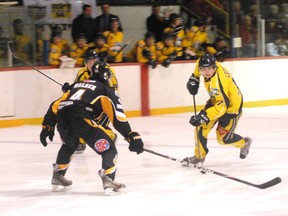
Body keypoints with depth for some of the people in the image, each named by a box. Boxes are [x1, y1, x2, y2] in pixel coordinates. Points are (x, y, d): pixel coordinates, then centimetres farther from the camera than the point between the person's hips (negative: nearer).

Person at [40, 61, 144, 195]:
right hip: (81, 120, -7)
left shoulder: (78, 85, 32)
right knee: (108, 149, 2)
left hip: (62, 121, 7)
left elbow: (55, 106, 29)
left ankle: (57, 178, 40)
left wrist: (47, 127, 36)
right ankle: (108, 181, -15)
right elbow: (117, 117, 3)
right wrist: (132, 137, 0)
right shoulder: (106, 90, 15)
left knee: (69, 145, 37)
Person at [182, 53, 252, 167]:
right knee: (201, 127, -3)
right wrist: (194, 78, 4)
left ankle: (244, 143, 29)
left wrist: (203, 117, -44)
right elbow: (199, 64, 11)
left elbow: (222, 106, -41)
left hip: (231, 106, -8)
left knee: (223, 138, 0)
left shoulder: (217, 82, -40)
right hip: (216, 100, 8)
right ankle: (199, 156, 11)